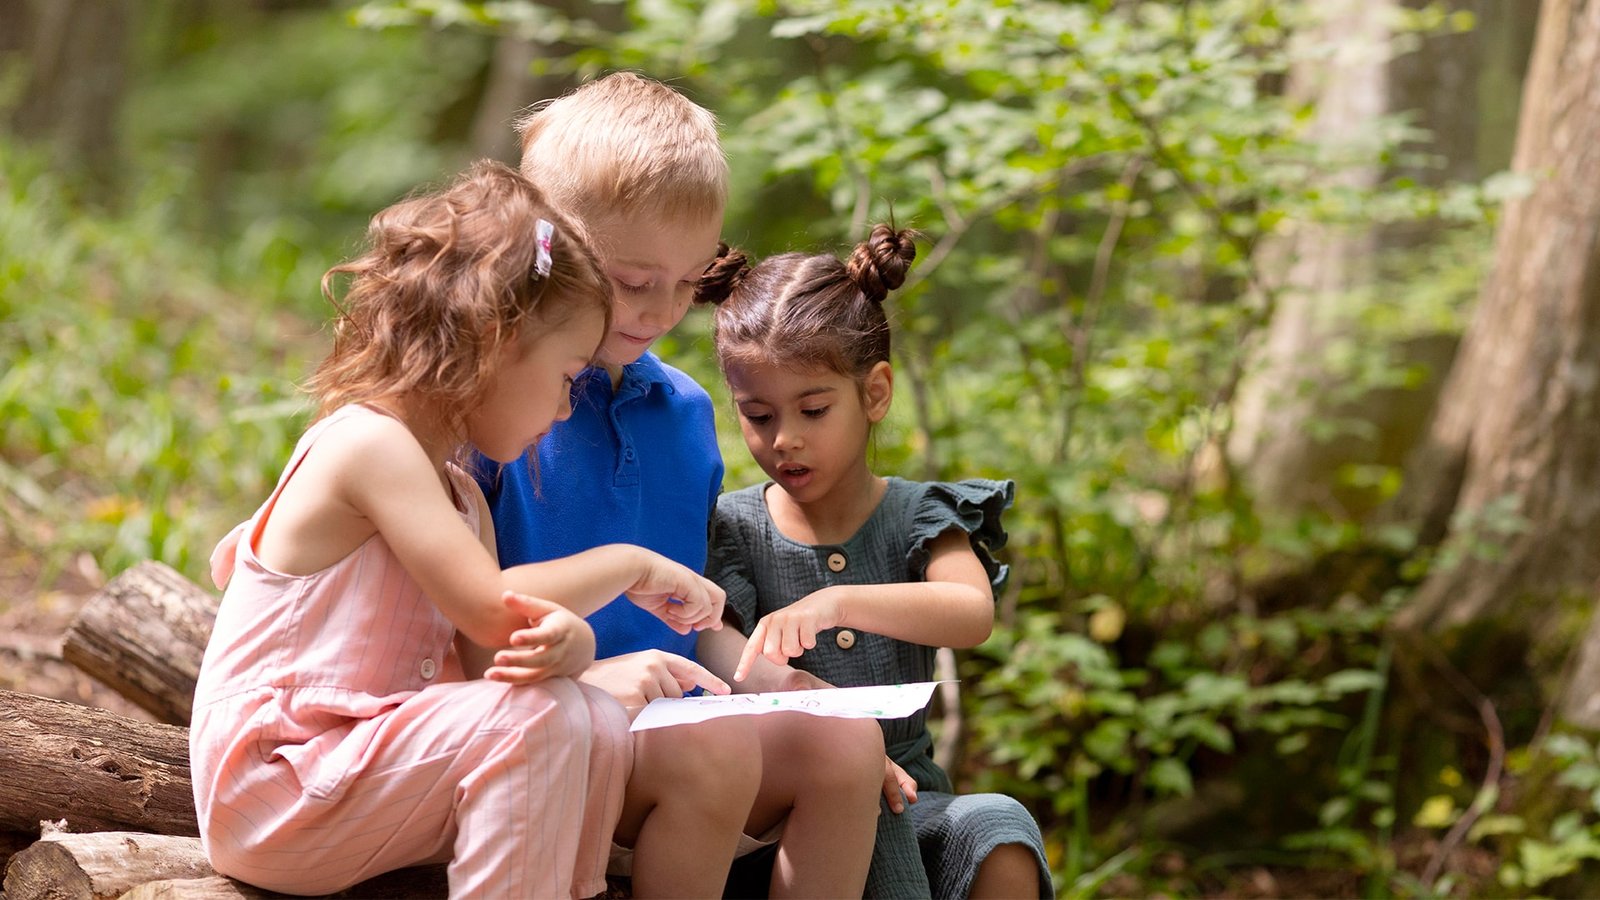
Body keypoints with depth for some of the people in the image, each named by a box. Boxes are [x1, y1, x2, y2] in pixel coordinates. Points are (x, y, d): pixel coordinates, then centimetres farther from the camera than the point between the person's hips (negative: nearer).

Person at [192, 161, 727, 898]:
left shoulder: (460, 494, 14)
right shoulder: (370, 443, -15)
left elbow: (492, 656, 4)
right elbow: (491, 609, -23)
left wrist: (565, 642, -20)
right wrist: (629, 565, -9)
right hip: (270, 791, -9)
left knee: (597, 729, -6)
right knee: (538, 716, -23)